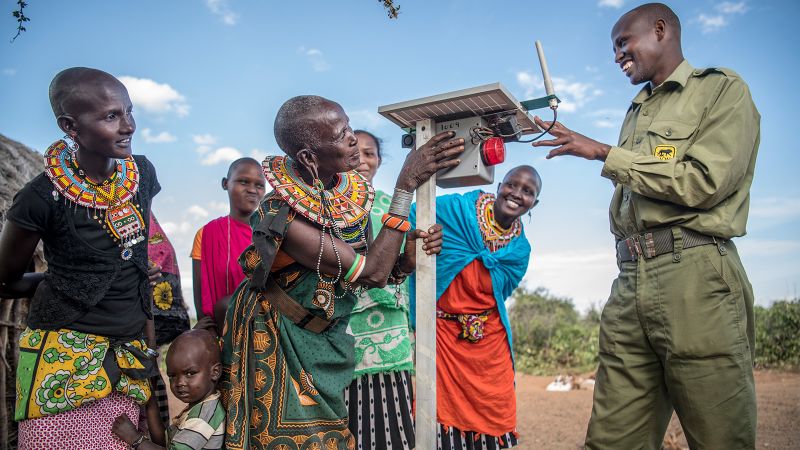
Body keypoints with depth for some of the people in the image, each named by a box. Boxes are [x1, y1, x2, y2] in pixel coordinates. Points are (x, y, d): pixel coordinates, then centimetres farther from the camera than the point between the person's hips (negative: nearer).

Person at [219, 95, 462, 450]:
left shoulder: (352, 191, -9)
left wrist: (409, 259, -23)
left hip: (325, 339, 6)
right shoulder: (282, 215, -29)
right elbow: (370, 273, -31)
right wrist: (406, 185, -31)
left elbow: (372, 272, -1)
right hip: (278, 344, -6)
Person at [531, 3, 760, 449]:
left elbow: (703, 182, -10)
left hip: (695, 275, -5)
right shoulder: (637, 113, 27)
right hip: (630, 282, 6)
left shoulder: (723, 89, 7)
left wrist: (604, 153, -6)